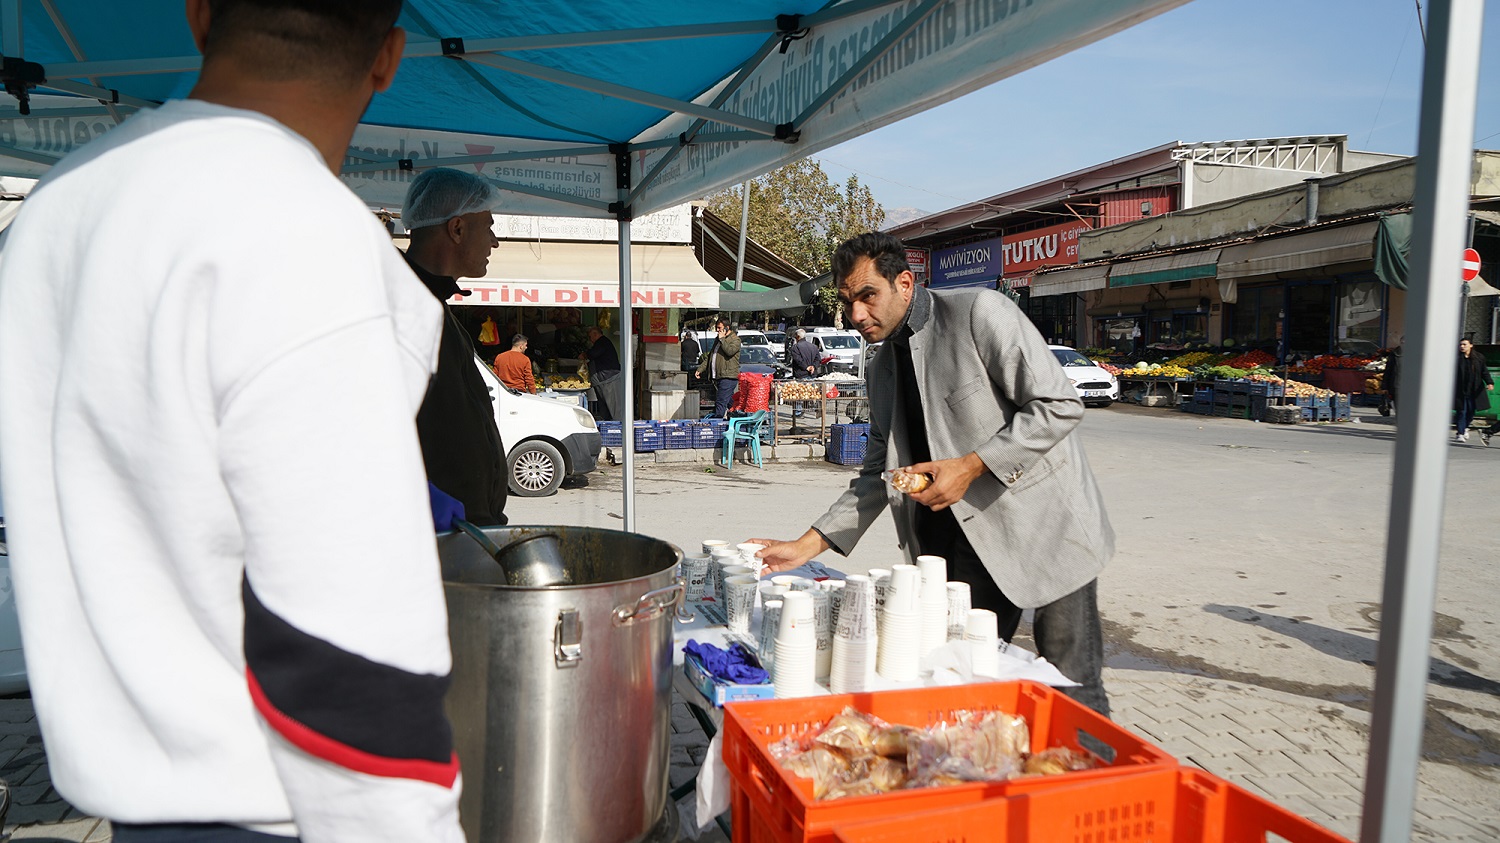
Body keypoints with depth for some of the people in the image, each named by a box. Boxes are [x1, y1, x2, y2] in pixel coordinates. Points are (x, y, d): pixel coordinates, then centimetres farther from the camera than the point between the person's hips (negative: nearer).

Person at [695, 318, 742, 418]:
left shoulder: (735, 339, -1)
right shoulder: (718, 340, 24)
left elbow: (730, 351, -21)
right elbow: (709, 356, 28)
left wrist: (722, 339, -11)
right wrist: (700, 369, 21)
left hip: (728, 377, -8)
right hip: (717, 377, 8)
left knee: (721, 402, -15)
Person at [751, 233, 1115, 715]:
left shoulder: (979, 313, -11)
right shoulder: (882, 367, 10)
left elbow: (1059, 406, -14)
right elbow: (877, 474, 12)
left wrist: (971, 466, -19)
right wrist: (807, 545, 4)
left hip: (1046, 524, -6)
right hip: (971, 536, 6)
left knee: (1073, 692, 0)